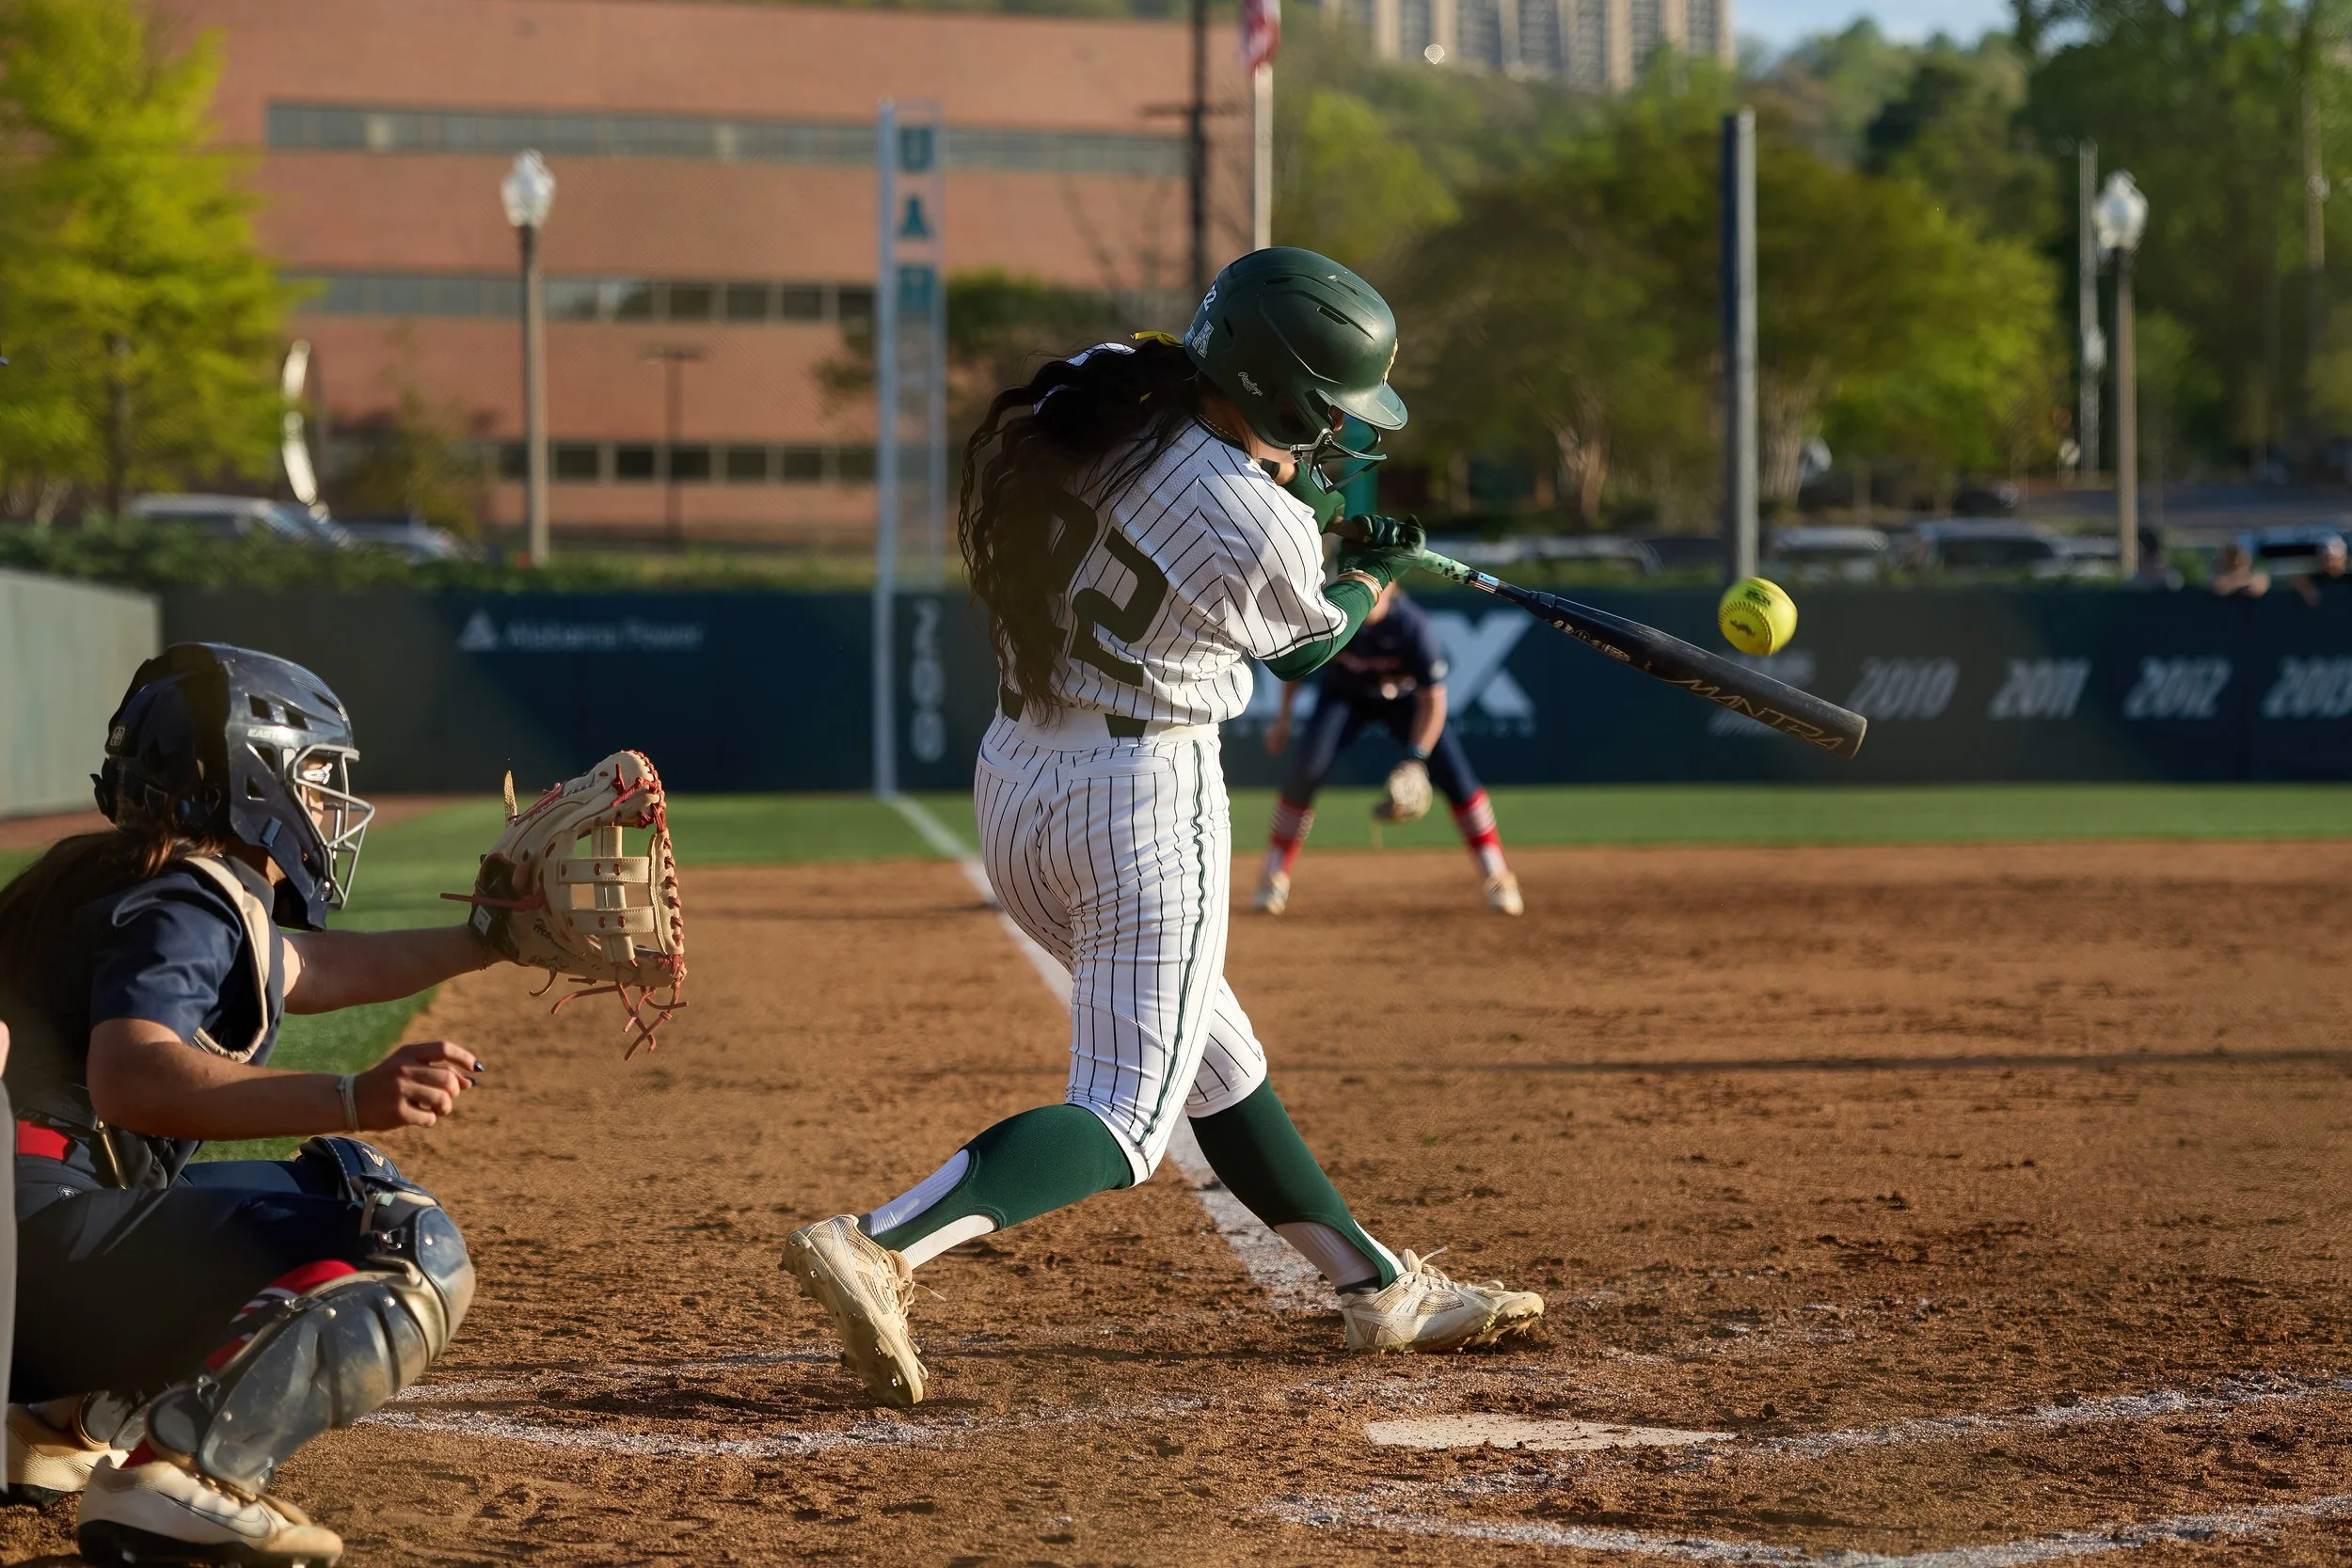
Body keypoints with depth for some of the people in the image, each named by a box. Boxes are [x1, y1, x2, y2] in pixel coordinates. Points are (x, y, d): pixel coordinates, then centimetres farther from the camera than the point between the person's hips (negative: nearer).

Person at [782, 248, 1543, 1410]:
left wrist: (1269, 464, 16)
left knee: (1211, 1052, 18)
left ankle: (1378, 1289, 30)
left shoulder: (1098, 390, -4)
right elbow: (1308, 645, 4)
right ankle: (878, 1247, -25)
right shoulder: (1265, 533, -20)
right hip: (1146, 797, -9)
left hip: (1010, 789, 9)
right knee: (1125, 1115, -5)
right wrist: (1378, 572, 23)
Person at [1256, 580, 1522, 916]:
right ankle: (1274, 876, -3)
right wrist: (1284, 714, -5)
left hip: (1405, 697, -1)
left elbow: (1432, 700, -27)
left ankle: (1496, 878, -2)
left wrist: (1416, 759, -35)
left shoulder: (1413, 627, -35)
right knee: (1305, 771, -16)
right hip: (1344, 695, 1)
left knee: (1454, 774, -13)